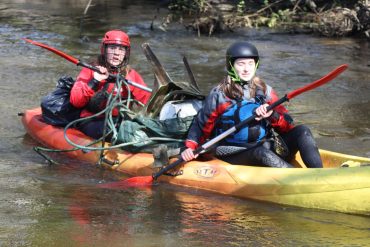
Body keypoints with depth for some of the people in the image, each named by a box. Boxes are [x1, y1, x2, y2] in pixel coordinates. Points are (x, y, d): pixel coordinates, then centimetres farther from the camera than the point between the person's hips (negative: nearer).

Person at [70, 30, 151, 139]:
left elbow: (147, 101, 3)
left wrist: (129, 84, -8)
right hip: (93, 121, -3)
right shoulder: (90, 71, 10)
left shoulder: (131, 74, 18)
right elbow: (75, 101, -3)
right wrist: (94, 81, -11)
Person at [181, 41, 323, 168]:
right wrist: (190, 148, -9)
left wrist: (272, 115, -13)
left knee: (302, 131, -17)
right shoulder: (219, 95, 3)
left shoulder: (265, 91, 12)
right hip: (234, 158, -4)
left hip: (268, 149, 4)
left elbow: (287, 127, 7)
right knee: (261, 152, -37)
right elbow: (201, 126, 8)